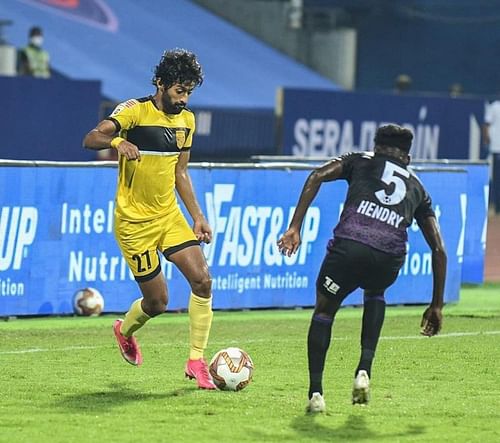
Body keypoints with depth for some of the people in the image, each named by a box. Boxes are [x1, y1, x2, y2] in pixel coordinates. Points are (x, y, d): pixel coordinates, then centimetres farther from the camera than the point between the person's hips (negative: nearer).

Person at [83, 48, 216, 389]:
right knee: (157, 302, -1)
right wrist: (117, 142, -45)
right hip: (135, 221, -6)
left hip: (170, 215, 6)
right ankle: (125, 330, 33)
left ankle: (196, 361, 0)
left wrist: (198, 217, 14)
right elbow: (90, 139, -24)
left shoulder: (187, 120, 9)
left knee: (203, 281, -11)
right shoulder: (135, 111, -12)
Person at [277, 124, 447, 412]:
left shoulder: (360, 161, 27)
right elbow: (439, 250, 28)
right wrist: (436, 306, 32)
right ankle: (365, 370, 18)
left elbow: (317, 176, 8)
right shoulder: (417, 188, 32)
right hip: (390, 256, 2)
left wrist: (295, 227, 4)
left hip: (349, 244, -2)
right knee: (375, 294, 37)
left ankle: (316, 393, 8)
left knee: (324, 310, 23)